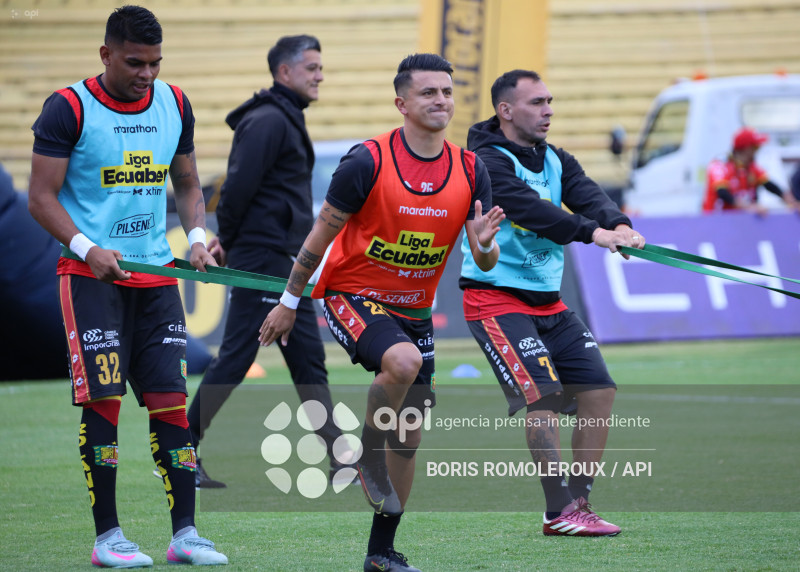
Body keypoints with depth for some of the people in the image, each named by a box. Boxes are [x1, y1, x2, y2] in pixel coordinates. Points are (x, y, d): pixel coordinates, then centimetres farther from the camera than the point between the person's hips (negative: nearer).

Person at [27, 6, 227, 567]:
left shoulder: (174, 105, 9)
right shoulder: (68, 109, -7)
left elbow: (187, 184, 20)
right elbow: (42, 197, -7)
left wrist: (197, 236, 1)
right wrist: (86, 248, -21)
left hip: (156, 271, 5)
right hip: (90, 273, -5)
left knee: (171, 398, 0)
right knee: (103, 395, -10)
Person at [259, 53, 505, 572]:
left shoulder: (470, 171, -3)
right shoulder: (367, 163, -15)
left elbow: (485, 264, 0)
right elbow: (322, 234, -5)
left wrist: (484, 246, -24)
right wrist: (289, 303, 0)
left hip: (415, 310, 5)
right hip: (352, 294, -5)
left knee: (408, 441, 4)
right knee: (402, 359, -35)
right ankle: (367, 454, -9)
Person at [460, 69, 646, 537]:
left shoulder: (555, 161, 12)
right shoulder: (488, 162, -13)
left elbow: (587, 193, -7)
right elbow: (528, 208, -29)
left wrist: (618, 224, -30)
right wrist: (592, 232, -41)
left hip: (549, 302, 8)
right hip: (497, 299, -8)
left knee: (599, 390, 0)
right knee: (544, 394, -18)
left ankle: (579, 504, 8)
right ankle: (559, 512, -14)